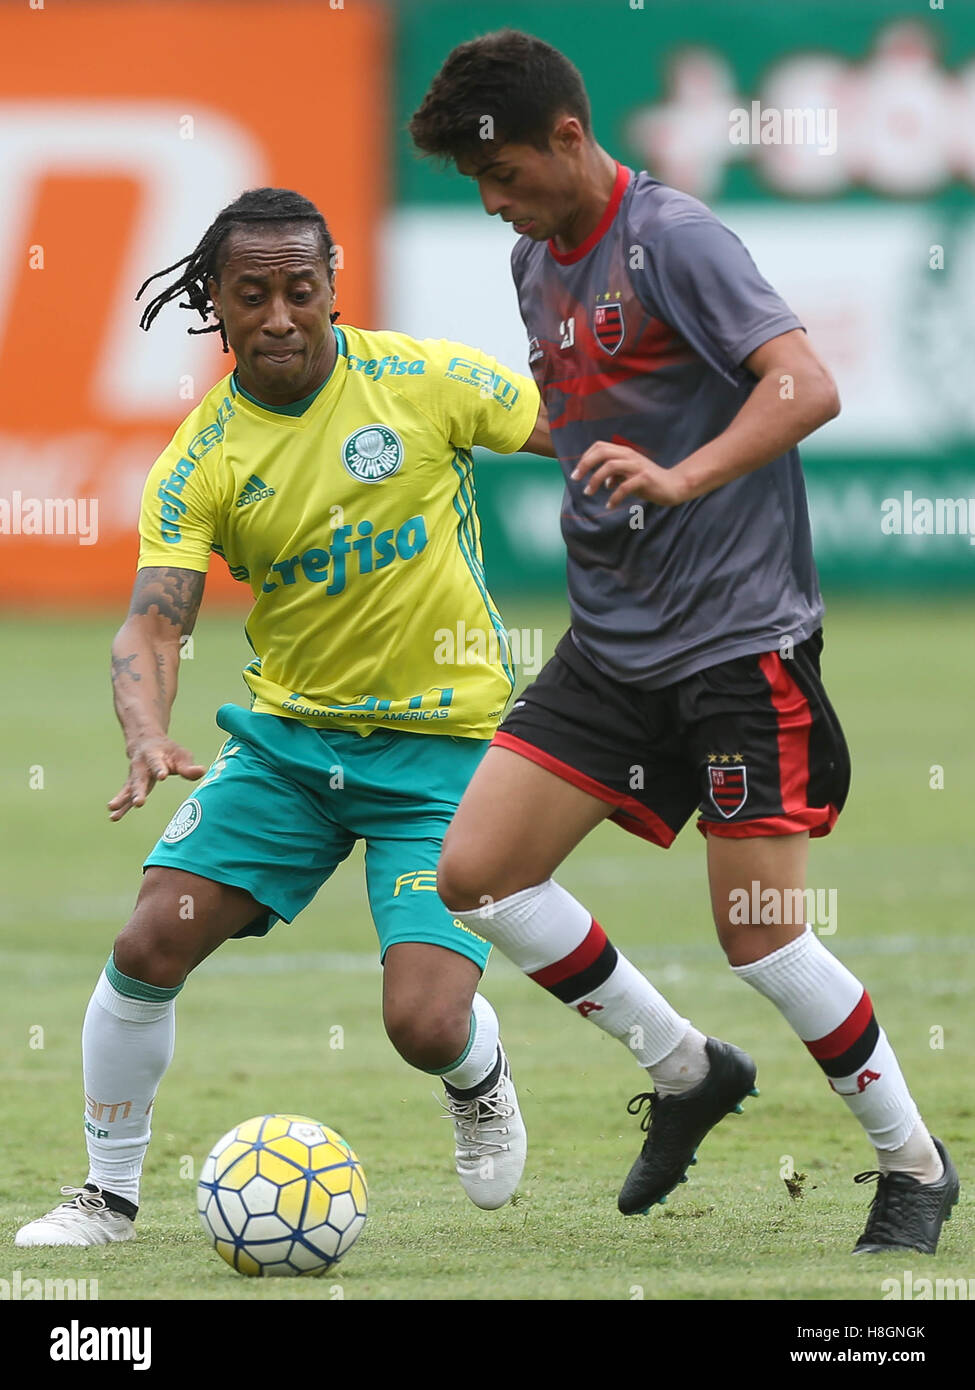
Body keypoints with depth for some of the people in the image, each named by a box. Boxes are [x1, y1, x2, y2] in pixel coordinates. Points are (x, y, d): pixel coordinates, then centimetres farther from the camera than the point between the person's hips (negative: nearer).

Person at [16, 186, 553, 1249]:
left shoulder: (425, 381, -11)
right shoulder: (199, 462, -7)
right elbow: (152, 622, -16)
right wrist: (148, 738, -34)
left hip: (442, 741, -2)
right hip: (288, 732, 2)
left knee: (425, 1024, -16)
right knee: (151, 944, -12)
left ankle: (479, 1079, 23)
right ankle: (108, 1193, 10)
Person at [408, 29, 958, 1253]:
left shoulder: (670, 237, -14)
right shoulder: (537, 260, 11)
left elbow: (806, 386, -26)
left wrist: (681, 478, -38)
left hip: (739, 635, -8)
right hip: (610, 644, 8)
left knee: (759, 935, -8)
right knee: (475, 874, -1)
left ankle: (913, 1165, 12)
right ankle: (686, 1071, 16)